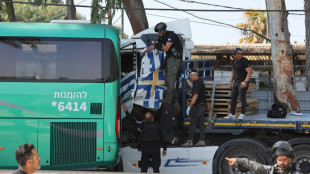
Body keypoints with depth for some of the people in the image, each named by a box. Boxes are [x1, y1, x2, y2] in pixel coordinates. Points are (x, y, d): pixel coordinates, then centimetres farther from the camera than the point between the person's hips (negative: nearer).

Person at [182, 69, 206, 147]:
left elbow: (195, 96, -24)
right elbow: (192, 86, 35)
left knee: (193, 124, -7)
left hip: (197, 106, -10)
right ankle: (202, 141, 9)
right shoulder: (200, 81, 13)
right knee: (201, 123, 9)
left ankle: (190, 141, -6)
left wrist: (189, 106, -23)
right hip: (202, 105, 10)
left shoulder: (198, 83, -18)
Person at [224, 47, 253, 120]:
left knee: (242, 98, -6)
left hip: (242, 82, -8)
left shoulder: (245, 61, -13)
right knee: (233, 98, 6)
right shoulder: (234, 61, 12)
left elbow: (249, 72, -17)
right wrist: (231, 81, 18)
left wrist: (245, 82, -24)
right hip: (235, 82, 8)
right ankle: (232, 114, 10)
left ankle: (243, 114, -1)